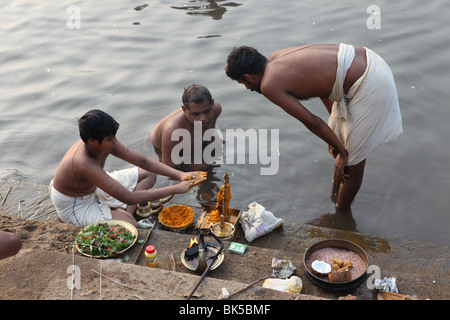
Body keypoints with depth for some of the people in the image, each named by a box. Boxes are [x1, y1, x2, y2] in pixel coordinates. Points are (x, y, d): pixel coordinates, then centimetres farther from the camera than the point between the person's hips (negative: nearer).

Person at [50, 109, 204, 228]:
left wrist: (179, 174, -21)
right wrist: (176, 189, -40)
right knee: (132, 227, -31)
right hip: (74, 206, -9)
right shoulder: (85, 164, -40)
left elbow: (143, 161, -9)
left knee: (149, 174, 5)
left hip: (93, 186, 9)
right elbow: (128, 198, -41)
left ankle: (125, 214, -10)